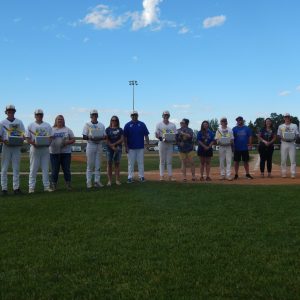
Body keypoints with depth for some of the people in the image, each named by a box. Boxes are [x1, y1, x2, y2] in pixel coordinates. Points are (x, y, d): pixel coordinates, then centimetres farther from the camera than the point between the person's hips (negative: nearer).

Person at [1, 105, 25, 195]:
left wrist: (22, 139, -12)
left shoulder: (19, 122, 11)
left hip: (17, 147, 2)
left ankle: (16, 187, 7)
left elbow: (23, 134, 10)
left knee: (16, 168, 3)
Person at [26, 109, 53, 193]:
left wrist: (48, 142, -13)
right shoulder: (30, 126, 5)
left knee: (46, 168, 4)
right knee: (33, 168, -1)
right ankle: (31, 187, 2)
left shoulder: (47, 126, 12)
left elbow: (50, 137, 8)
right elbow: (28, 139, 0)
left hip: (45, 148, 2)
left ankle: (46, 186, 9)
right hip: (34, 148, -2)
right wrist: (34, 143, -19)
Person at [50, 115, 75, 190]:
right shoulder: (51, 130, 10)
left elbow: (73, 139, 6)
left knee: (67, 169, 1)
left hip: (66, 152, 0)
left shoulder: (68, 130, 10)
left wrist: (67, 142, -13)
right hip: (54, 152, 0)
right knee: (54, 170, 2)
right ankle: (53, 185, 9)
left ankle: (68, 185, 8)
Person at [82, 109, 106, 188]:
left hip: (99, 145, 4)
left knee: (98, 165, 5)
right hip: (90, 145, -4)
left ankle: (97, 181, 11)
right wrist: (90, 138, -23)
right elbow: (84, 137, -4)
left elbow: (105, 136, 9)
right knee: (90, 164, -2)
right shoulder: (87, 125, 1)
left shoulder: (101, 125, 11)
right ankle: (89, 182, 3)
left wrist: (100, 138, -13)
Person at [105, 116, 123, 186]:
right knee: (109, 164, -1)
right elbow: (107, 140, 0)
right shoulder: (108, 129, 7)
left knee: (117, 164, 3)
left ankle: (117, 180, 5)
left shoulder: (120, 130, 9)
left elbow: (122, 139, -1)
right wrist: (112, 147, -12)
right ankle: (109, 180, 3)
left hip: (118, 148, 1)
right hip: (109, 149, -1)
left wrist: (114, 144, -12)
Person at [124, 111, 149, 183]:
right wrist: (126, 146, -5)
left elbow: (146, 135, 4)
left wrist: (147, 143, -7)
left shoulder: (142, 124, 5)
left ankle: (141, 177, 13)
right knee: (131, 163, 3)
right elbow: (125, 137, 1)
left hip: (140, 147, 1)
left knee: (141, 162, 6)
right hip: (131, 148, -1)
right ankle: (130, 177, 7)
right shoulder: (127, 125, 2)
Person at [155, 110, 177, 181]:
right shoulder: (159, 124, 3)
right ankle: (161, 176, 2)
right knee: (162, 161, 0)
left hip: (170, 144, 2)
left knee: (169, 161, 4)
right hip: (162, 143, -2)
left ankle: (170, 176, 6)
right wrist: (162, 138, -21)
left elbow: (175, 135, 8)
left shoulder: (173, 125, 10)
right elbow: (156, 135, -2)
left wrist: (172, 139, -15)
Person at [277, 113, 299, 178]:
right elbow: (278, 135, 9)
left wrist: (293, 138, -14)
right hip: (284, 143, 0)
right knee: (283, 159, 0)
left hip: (292, 143, 0)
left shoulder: (294, 126, 10)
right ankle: (283, 173, 8)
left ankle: (293, 174, -2)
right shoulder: (281, 126, 11)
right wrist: (282, 138, -12)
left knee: (293, 159, -4)